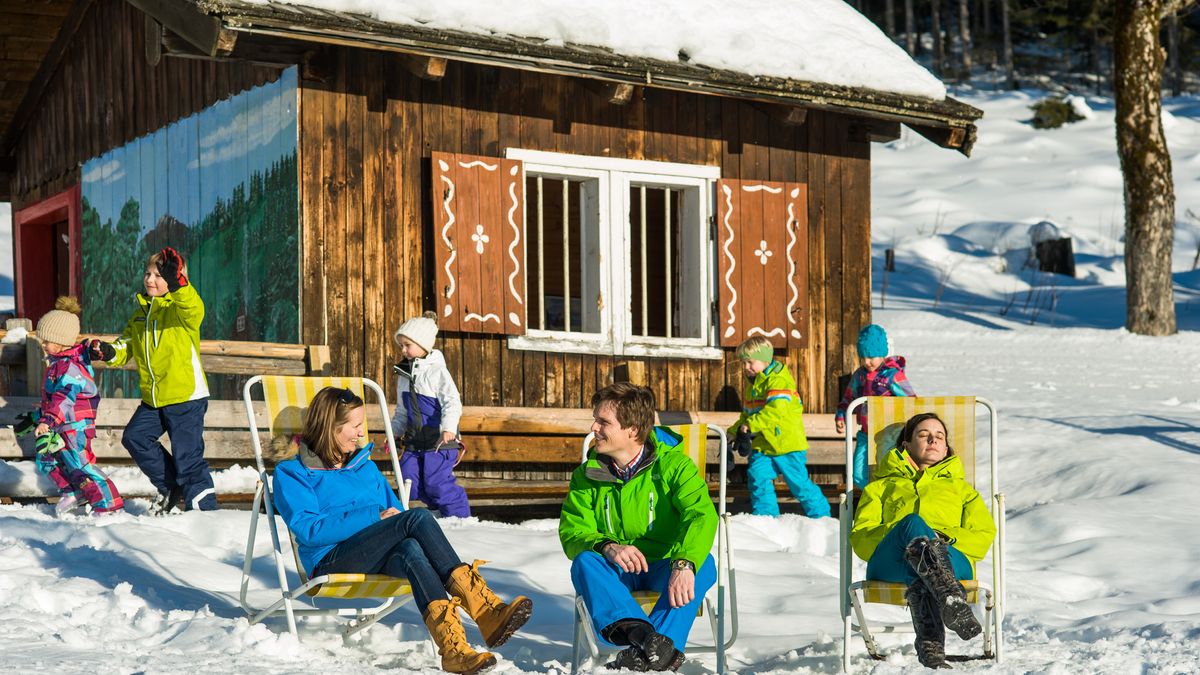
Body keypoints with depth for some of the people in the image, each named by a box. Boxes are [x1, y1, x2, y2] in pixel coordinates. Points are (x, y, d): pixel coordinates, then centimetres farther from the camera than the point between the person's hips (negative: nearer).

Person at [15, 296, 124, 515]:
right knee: (46, 459, 19)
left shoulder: (70, 367, -20)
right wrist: (33, 419, 33)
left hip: (74, 425, -11)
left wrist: (48, 420, -45)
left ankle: (108, 504, -11)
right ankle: (72, 492, 31)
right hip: (61, 428, 11)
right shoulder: (57, 364, 15)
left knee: (80, 465, -12)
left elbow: (64, 396, -35)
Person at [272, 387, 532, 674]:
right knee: (418, 517, -29)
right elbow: (309, 530, -8)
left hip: (380, 561, 5)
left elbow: (397, 513, 23)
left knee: (410, 550, -36)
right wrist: (376, 516, -13)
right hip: (332, 562, -5)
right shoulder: (291, 473, 8)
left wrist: (393, 525, -3)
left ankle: (452, 646, -56)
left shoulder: (365, 466, 27)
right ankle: (484, 609, -40)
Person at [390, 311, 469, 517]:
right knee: (409, 481, 4)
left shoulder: (437, 371, -12)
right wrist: (395, 431, 12)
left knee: (437, 483, -10)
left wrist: (449, 428, -33)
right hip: (415, 442, 7)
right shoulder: (404, 375, 12)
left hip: (439, 441, -7)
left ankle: (459, 515, 6)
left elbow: (453, 403, -20)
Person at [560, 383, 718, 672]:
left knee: (703, 565, -33)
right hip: (615, 570, 2)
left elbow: (702, 515, -23)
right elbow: (571, 530, -4)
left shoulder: (673, 465, -8)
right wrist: (607, 546, -28)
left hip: (664, 567, -2)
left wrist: (684, 563, -44)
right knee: (584, 562, -30)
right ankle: (648, 640, -51)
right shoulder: (588, 474, 3)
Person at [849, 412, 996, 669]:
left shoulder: (961, 487, 41)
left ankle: (930, 643, -67)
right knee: (913, 523, -39)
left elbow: (984, 536, 20)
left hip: (952, 558, 1)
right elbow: (860, 538, 18)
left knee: (919, 576, -40)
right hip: (889, 561, -1)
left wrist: (945, 538, -2)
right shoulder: (881, 487, 38)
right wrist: (894, 534, -4)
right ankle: (952, 600, -64)